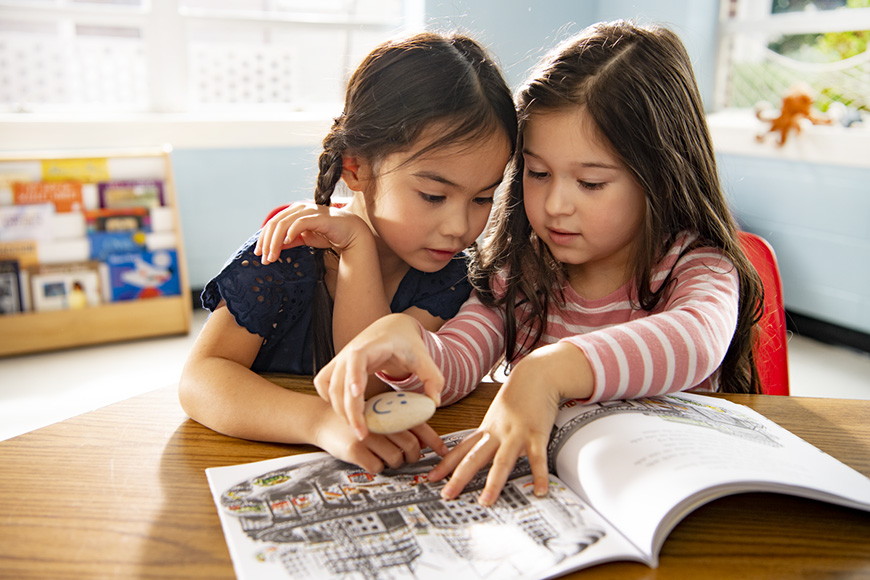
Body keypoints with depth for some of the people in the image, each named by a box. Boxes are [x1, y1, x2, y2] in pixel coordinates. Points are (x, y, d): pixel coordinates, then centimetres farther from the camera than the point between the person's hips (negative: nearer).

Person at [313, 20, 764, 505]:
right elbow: (451, 368, -11)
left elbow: (697, 340, -31)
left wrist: (553, 368, -45)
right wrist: (402, 341, -32)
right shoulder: (519, 272, 1)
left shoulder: (696, 266, -8)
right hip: (534, 491, 2)